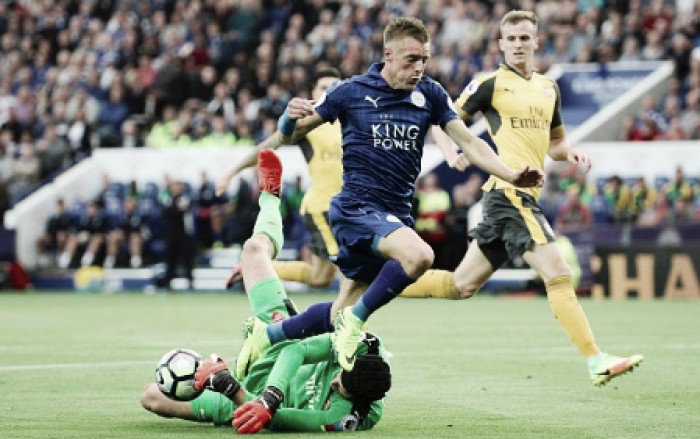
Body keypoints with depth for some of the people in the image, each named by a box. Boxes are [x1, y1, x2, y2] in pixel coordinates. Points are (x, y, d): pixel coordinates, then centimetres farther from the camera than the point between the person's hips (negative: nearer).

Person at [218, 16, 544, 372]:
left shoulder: (430, 95, 6)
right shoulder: (351, 91, -3)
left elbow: (468, 143, 5)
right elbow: (293, 132, 4)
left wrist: (512, 176, -9)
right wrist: (290, 118, -21)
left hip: (396, 215, 5)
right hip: (356, 206, -5)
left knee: (343, 313, 9)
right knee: (419, 255, -34)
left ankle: (267, 336, 30)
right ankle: (355, 319, -16)